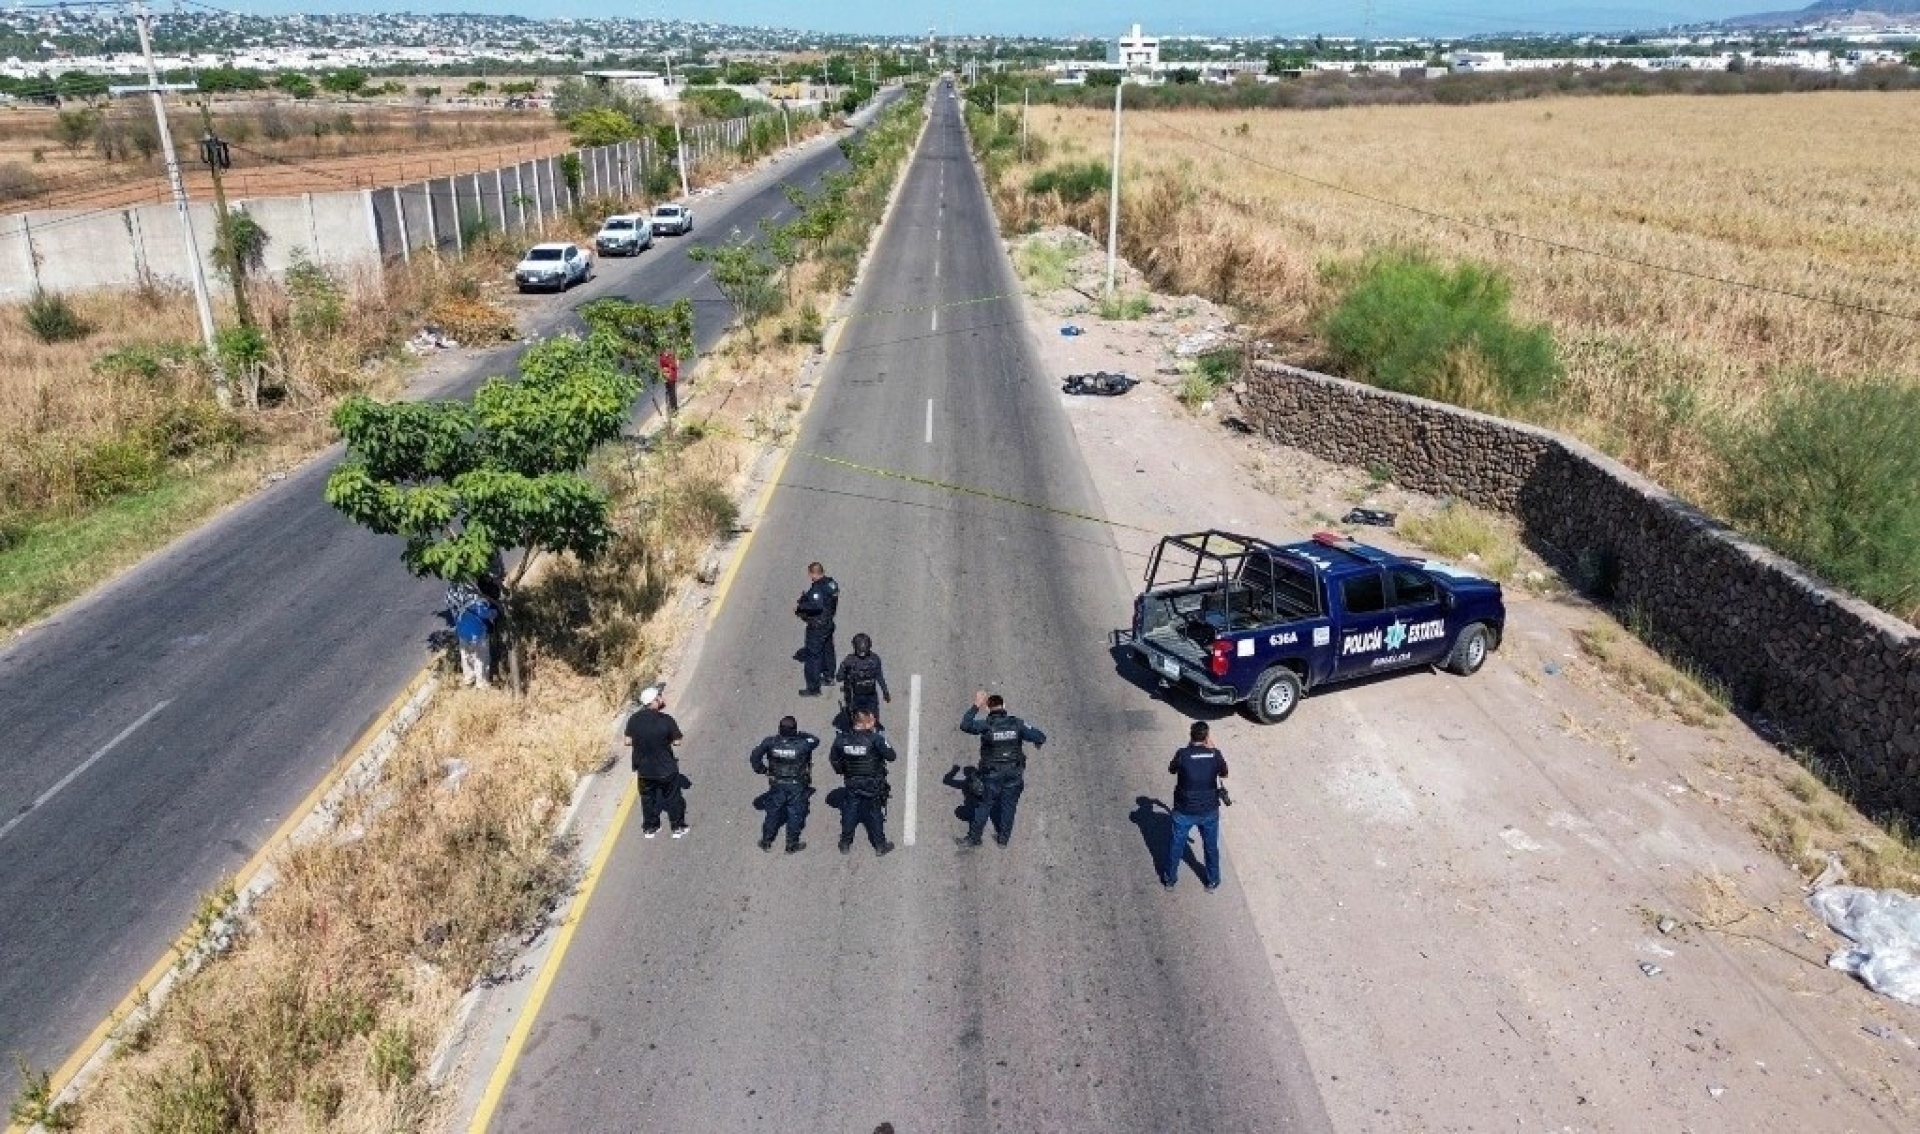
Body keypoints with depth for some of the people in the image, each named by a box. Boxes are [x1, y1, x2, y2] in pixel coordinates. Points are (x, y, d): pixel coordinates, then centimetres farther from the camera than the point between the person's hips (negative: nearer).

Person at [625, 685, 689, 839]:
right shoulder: (666, 720, -23)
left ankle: (650, 828, 34)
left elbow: (628, 741, -4)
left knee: (648, 798, 23)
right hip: (666, 769, -3)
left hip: (644, 769, 3)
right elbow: (676, 741, -14)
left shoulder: (634, 719, -13)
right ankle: (678, 827, 28)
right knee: (673, 798, 16)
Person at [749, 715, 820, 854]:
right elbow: (815, 740, -2)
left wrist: (761, 769, 5)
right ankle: (792, 845, 25)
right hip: (797, 786, -2)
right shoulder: (803, 744, -22)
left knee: (773, 812, 19)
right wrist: (801, 735, 4)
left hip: (777, 785, 2)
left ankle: (766, 841, 32)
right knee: (795, 814, 14)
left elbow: (754, 757, -10)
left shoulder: (770, 742, -16)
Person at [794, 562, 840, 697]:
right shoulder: (830, 582, 2)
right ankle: (829, 677, 43)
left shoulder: (818, 589, -26)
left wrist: (799, 607, -26)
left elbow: (816, 606, -38)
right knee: (827, 650, 25)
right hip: (828, 622, 10)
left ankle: (813, 688, 2)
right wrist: (806, 595, 11)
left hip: (817, 626, -10)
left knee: (813, 656, -2)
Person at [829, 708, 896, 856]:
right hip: (873, 784, -3)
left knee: (849, 812, 15)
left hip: (852, 783, 3)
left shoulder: (842, 738, -6)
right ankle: (880, 845, 19)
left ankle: (845, 844, 23)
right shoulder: (874, 739, -20)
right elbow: (891, 756, -17)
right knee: (875, 814, 10)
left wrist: (841, 771, 22)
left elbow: (833, 758, 6)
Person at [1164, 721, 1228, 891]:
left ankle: (1170, 879, 36)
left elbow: (1171, 769, 1)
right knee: (1211, 846, 22)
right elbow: (1224, 774, 5)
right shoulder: (1215, 754, -14)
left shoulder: (1182, 754, -19)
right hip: (1209, 810, 1)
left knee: (1177, 845, 20)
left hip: (1184, 811, -1)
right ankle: (1212, 881, 37)